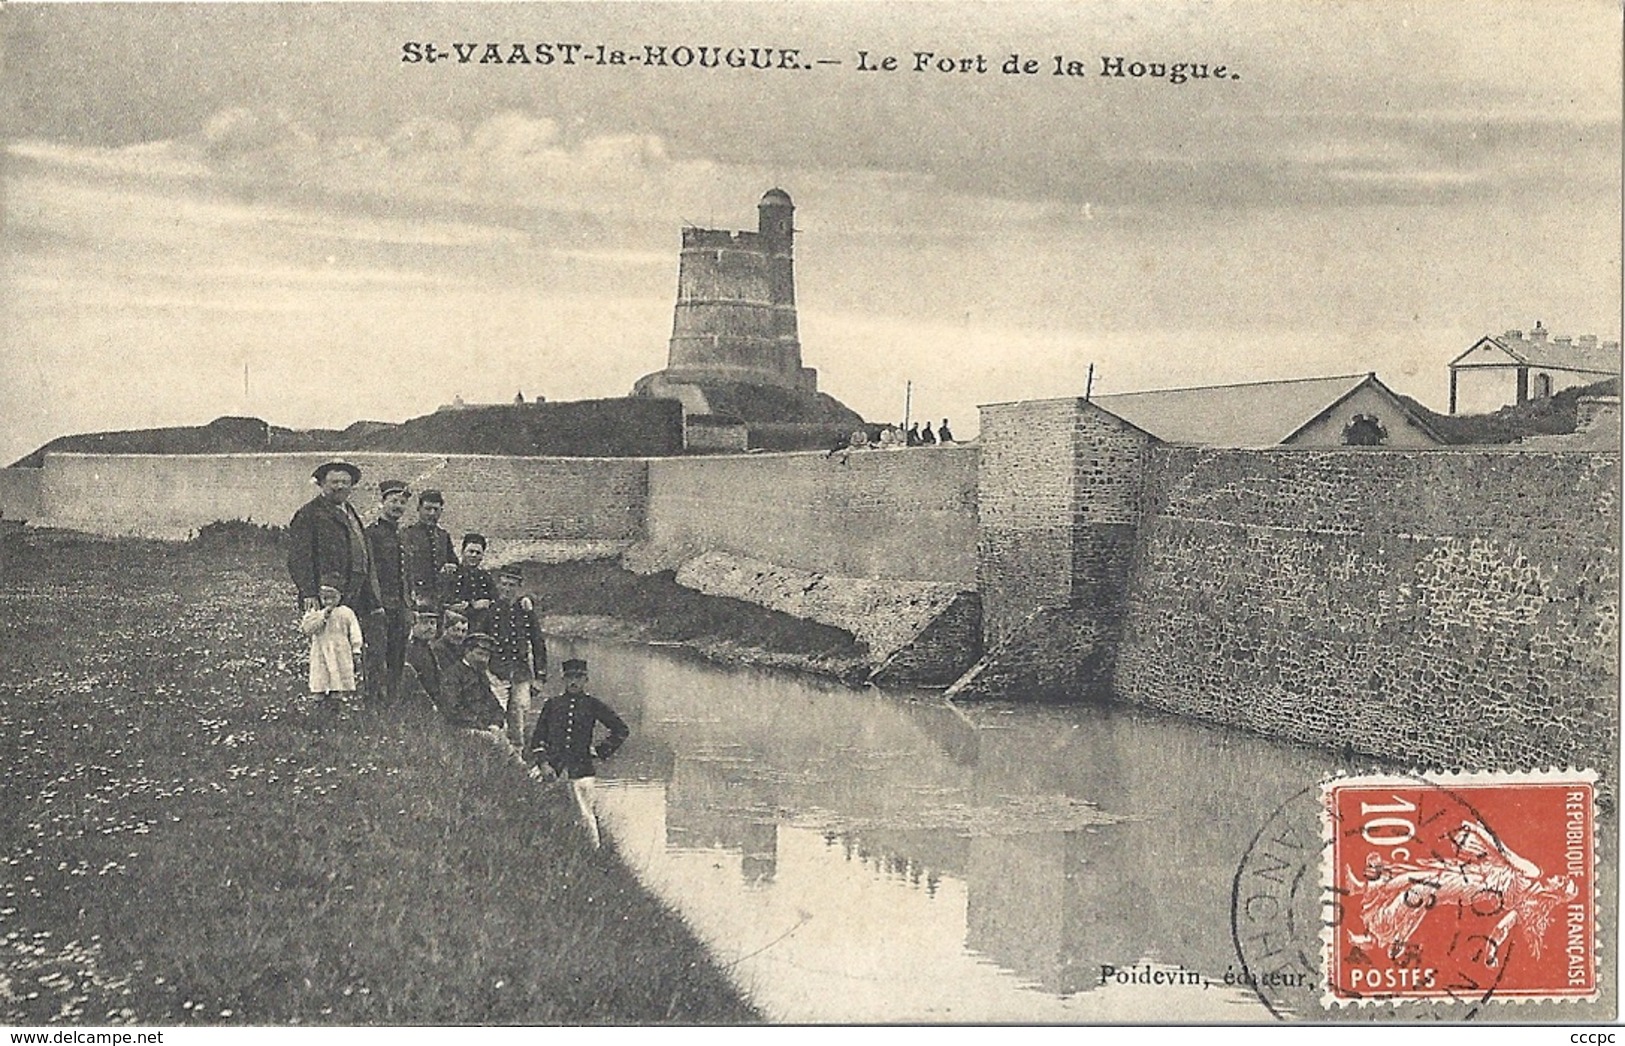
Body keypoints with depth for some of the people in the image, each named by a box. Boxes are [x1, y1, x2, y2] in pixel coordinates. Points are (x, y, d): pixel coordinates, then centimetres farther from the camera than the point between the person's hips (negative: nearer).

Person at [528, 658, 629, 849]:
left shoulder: (592, 705, 7)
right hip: (553, 769, 1)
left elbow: (621, 730, 11)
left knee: (585, 816, -4)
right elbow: (538, 737, 10)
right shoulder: (551, 704, 11)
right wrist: (542, 762, -3)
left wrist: (600, 751, 6)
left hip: (581, 768, -1)